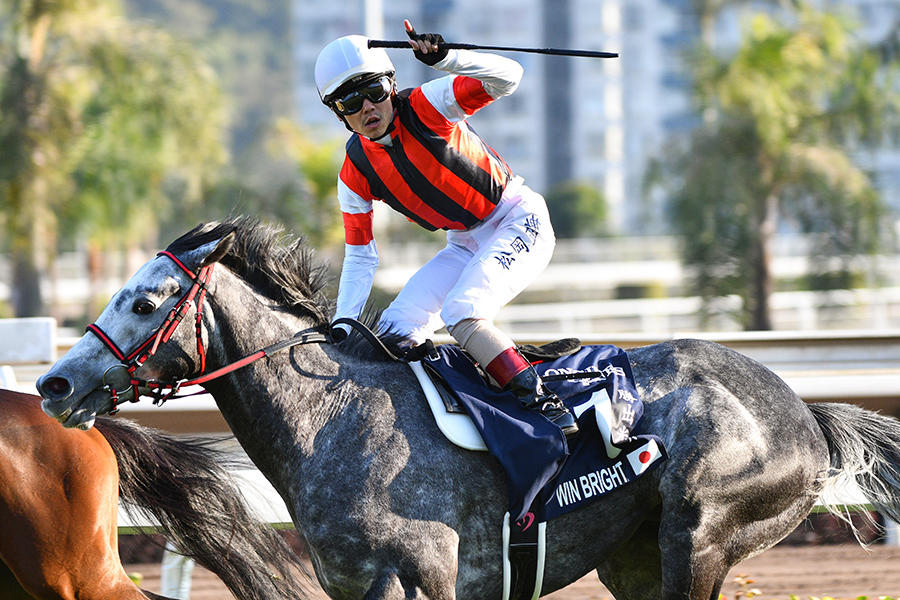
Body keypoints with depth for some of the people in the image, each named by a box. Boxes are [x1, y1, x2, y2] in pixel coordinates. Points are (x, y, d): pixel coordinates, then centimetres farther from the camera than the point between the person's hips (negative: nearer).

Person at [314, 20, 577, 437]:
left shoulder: (425, 107, -17)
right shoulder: (355, 175, -3)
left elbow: (507, 78, -29)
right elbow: (360, 259, 6)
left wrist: (444, 58, -42)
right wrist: (340, 329, -1)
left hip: (520, 220, -7)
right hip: (465, 244, 7)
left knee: (460, 314, -28)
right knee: (396, 330, -6)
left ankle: (545, 406, -30)